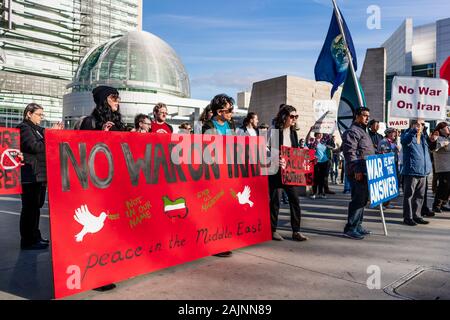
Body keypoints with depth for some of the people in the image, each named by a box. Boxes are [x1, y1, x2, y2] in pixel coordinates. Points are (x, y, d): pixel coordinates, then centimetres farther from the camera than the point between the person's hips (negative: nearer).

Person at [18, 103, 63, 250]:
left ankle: (35, 237, 23)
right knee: (30, 207, -5)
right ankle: (28, 241, 1)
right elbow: (35, 147, -19)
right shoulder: (24, 128, -7)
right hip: (30, 175, -9)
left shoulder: (37, 129, 20)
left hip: (39, 174, 9)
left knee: (36, 207, 14)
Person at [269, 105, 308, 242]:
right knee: (275, 200, 3)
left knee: (294, 199, 0)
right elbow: (271, 151, -10)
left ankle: (296, 231, 7)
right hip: (276, 170, -5)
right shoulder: (275, 131, -6)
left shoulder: (293, 133, 12)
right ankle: (273, 230, 16)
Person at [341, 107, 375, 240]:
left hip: (365, 172, 10)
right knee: (358, 199, -9)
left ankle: (357, 225, 23)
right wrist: (356, 170, -25)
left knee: (362, 199, 14)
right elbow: (350, 153, -20)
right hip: (357, 173, -10)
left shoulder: (363, 131, 23)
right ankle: (350, 228, -3)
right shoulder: (352, 131, -10)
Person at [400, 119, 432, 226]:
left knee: (420, 196, 13)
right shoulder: (408, 135, -6)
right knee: (409, 195, -1)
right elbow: (405, 141, -32)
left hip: (423, 172, 7)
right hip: (411, 171, -7)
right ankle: (407, 217, 6)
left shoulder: (423, 136, 15)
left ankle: (416, 215, 24)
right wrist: (414, 131, -48)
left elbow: (431, 147, 31)